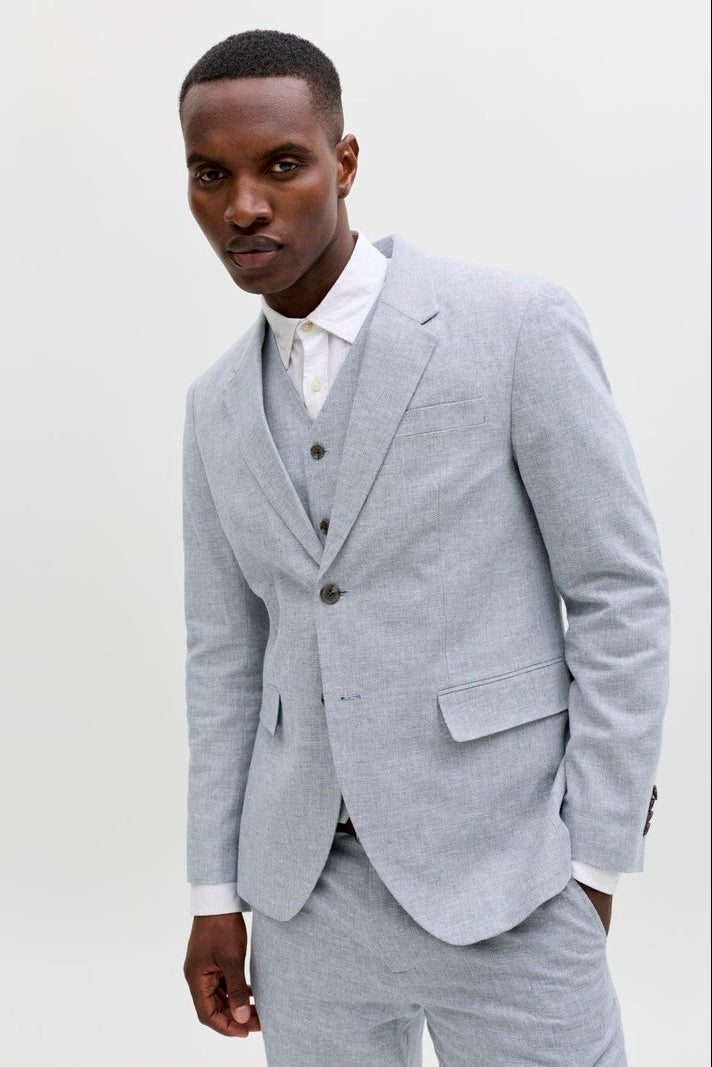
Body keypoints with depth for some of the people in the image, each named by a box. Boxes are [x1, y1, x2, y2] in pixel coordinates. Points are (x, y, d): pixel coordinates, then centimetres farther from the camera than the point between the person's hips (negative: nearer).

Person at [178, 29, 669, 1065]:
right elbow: (228, 655, 12)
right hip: (310, 884, 5)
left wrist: (594, 862, -10)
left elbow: (622, 594, -9)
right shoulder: (220, 405, 8)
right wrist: (217, 896, 10)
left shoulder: (521, 322, -10)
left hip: (500, 879, -5)